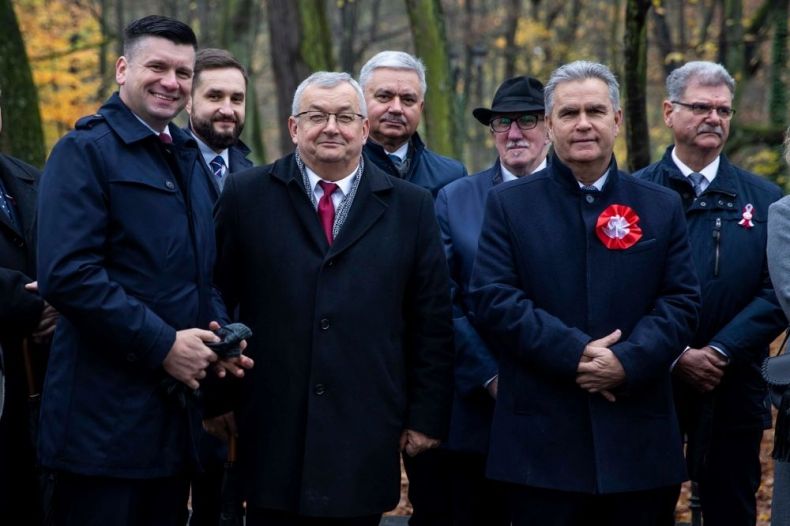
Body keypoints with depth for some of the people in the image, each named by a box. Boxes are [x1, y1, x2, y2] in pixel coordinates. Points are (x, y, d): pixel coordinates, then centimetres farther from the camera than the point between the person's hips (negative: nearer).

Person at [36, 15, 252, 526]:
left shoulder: (189, 157, 17)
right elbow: (68, 273, -19)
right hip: (106, 417, -7)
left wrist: (218, 334, 2)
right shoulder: (86, 150, -7)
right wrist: (162, 344, -19)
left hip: (177, 410, 8)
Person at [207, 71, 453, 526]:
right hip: (272, 433, 0)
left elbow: (432, 322, 7)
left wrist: (427, 416, 4)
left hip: (366, 436, 1)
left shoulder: (411, 207, 6)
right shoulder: (246, 196, 4)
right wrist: (217, 399, 4)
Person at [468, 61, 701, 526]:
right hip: (542, 440, -2)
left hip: (637, 440, 2)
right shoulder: (509, 204, 5)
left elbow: (682, 300, 3)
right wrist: (574, 354, -15)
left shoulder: (662, 208, 10)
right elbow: (491, 299, -5)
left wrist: (628, 361, -14)